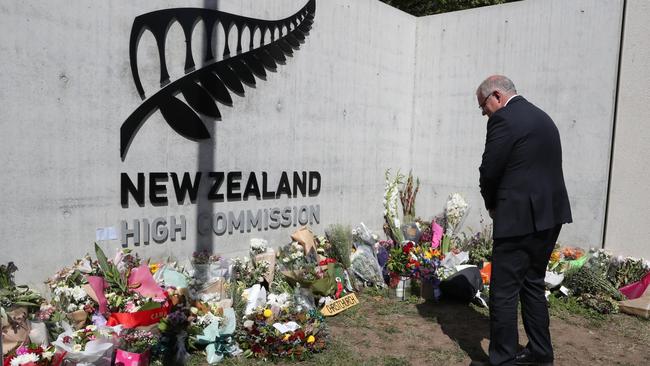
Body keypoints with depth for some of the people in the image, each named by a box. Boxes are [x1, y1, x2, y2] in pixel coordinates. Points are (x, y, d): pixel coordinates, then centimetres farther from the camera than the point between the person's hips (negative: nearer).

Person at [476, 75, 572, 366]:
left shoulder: (503, 119, -11)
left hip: (520, 218, -10)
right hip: (550, 214, 10)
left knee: (504, 292, -1)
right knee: (533, 284, 20)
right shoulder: (543, 117, 17)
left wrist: (492, 205, 5)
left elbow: (490, 170, -13)